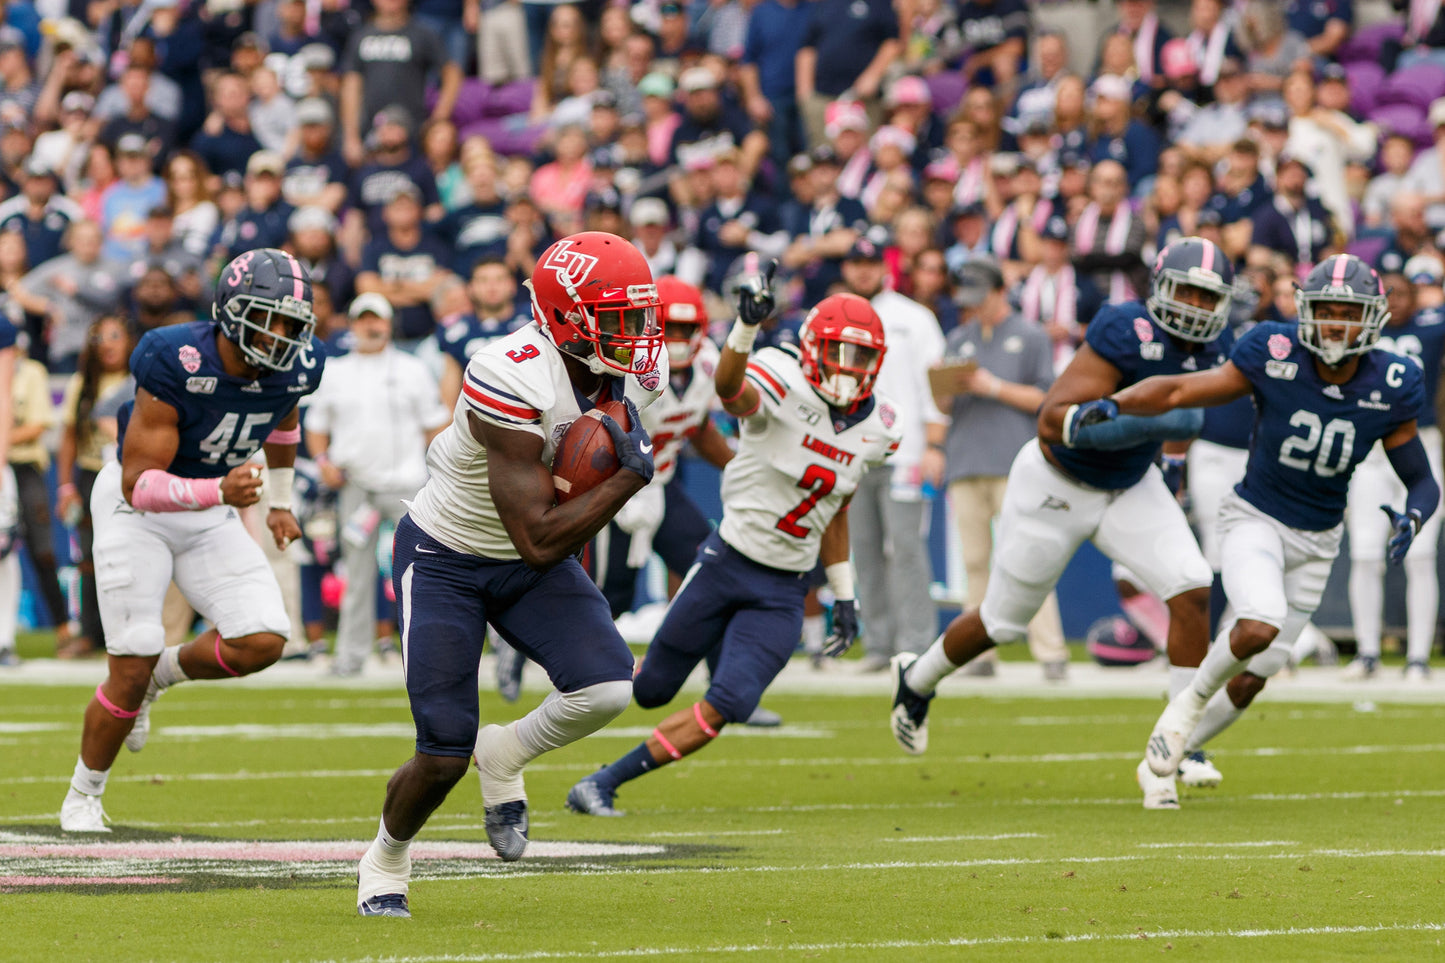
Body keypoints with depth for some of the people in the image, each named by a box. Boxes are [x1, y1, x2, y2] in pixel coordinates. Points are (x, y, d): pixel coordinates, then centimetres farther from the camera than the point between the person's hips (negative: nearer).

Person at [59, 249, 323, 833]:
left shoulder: (295, 369, -13)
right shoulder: (177, 364, -31)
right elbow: (139, 483, -31)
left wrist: (280, 503, 22)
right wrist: (220, 490, -46)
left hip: (211, 511, 5)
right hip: (137, 506, -5)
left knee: (262, 643, -13)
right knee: (131, 669, -8)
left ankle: (161, 674, 17)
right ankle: (83, 795, 16)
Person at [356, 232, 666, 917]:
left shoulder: (636, 373, -11)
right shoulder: (516, 380, -34)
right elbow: (538, 541, -33)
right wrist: (632, 474, -32)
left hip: (531, 566, 6)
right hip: (444, 560, -6)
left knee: (607, 687, -20)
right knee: (444, 757, -7)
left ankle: (504, 756, 11)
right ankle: (387, 859, 25)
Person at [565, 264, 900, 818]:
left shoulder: (875, 430, 1)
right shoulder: (784, 385, -18)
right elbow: (732, 392, -43)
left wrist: (844, 595, 17)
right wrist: (746, 327, -63)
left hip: (783, 592, 4)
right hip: (727, 562, -4)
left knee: (726, 706, -13)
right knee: (651, 688, 10)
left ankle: (604, 783, 1)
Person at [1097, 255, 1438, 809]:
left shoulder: (1389, 388, -12)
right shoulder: (1275, 358, -19)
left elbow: (1423, 481, -2)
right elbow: (1179, 392, -14)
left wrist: (1412, 520, -25)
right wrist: (1113, 405, -31)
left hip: (1315, 542, 3)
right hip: (1254, 519, -3)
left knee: (1250, 679, 6)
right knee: (1260, 627, -31)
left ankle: (1163, 761, 28)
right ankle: (1192, 698, -1)